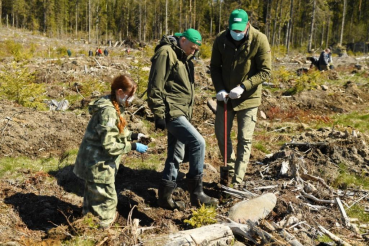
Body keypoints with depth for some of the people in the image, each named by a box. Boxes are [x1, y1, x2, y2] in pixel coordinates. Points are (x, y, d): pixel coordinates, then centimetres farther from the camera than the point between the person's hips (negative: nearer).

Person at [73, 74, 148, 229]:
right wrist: (133, 146, -20)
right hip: (99, 165, -10)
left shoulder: (114, 107, 4)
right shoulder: (108, 112, -27)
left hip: (95, 163, 10)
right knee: (107, 199, 6)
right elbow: (109, 145, -27)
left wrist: (133, 135, 3)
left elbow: (116, 133, 15)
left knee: (93, 196, 27)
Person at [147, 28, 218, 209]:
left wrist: (188, 114, 25)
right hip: (171, 112, -10)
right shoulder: (166, 53, -11)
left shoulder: (183, 57, 19)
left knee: (175, 156, 12)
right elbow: (155, 88, -17)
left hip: (180, 113, 10)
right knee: (198, 142, -17)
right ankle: (196, 193, -8)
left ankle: (165, 197, 21)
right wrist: (159, 115, -18)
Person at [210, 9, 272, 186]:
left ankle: (237, 181, 11)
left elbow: (265, 72, -15)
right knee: (221, 134, 11)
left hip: (248, 98, -3)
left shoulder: (259, 40, -16)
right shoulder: (220, 40, -7)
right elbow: (215, 67, 2)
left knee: (244, 140, 1)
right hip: (225, 96, 4)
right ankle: (230, 167, 35)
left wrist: (243, 87, -25)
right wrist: (219, 89, -13)